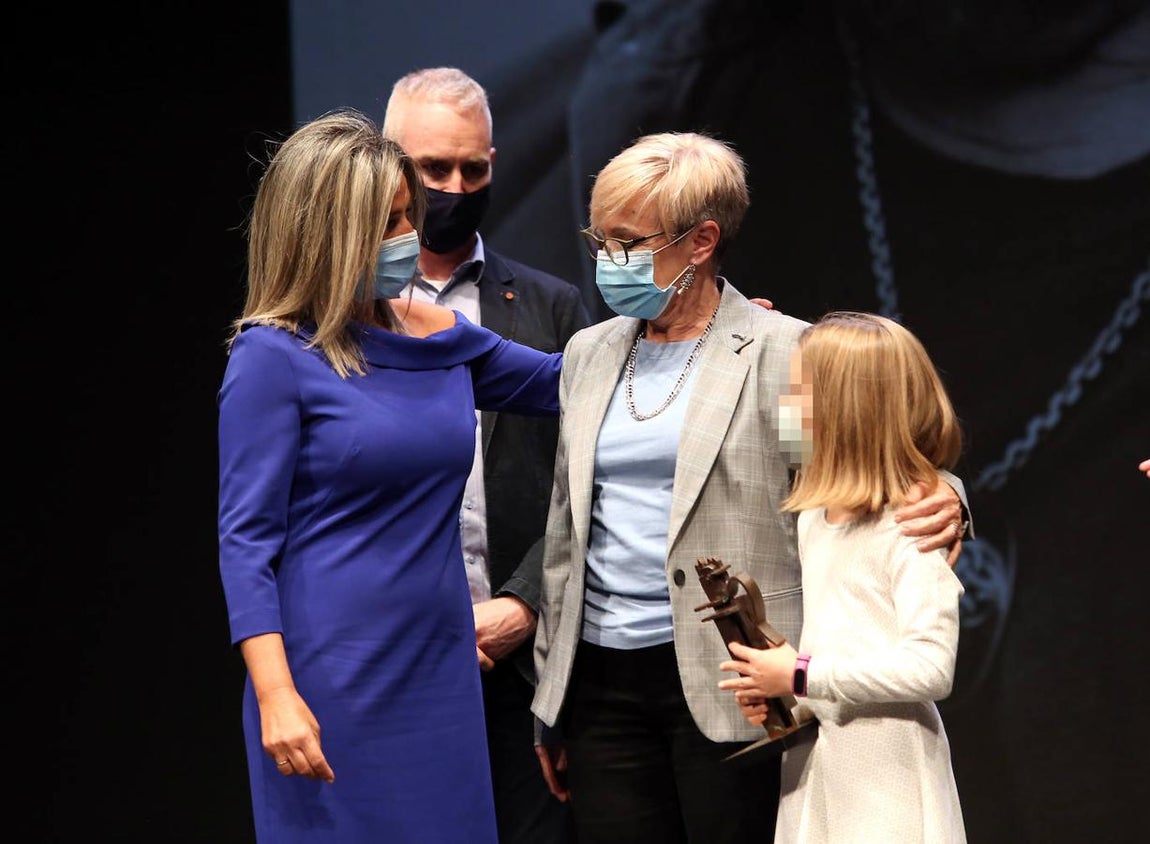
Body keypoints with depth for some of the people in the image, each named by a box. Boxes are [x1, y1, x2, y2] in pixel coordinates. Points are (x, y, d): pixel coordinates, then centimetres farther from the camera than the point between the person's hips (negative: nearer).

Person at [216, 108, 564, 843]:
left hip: (442, 672, 6)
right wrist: (276, 695, -18)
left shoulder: (442, 339, 9)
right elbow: (247, 540, -10)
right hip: (333, 683, -6)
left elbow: (569, 382, 25)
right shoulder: (275, 356, -7)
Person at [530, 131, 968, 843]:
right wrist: (551, 701, 18)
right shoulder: (590, 353, 13)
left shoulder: (785, 351, -4)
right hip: (601, 683, 5)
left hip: (729, 690, -5)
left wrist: (940, 503, -25)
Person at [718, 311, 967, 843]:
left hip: (886, 780, -8)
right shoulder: (812, 520, 11)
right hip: (810, 764, 8)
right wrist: (768, 685, 4)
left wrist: (802, 676, -19)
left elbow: (932, 667, -22)